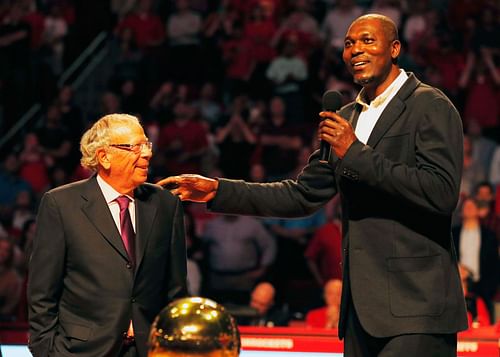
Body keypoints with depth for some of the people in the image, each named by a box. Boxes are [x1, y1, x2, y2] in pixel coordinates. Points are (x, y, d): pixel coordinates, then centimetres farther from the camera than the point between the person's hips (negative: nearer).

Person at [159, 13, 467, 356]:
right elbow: (302, 195, 22)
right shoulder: (346, 118, 19)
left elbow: (442, 193, -17)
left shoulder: (430, 106, -5)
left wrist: (356, 153, -15)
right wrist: (218, 191, 14)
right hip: (363, 305, 8)